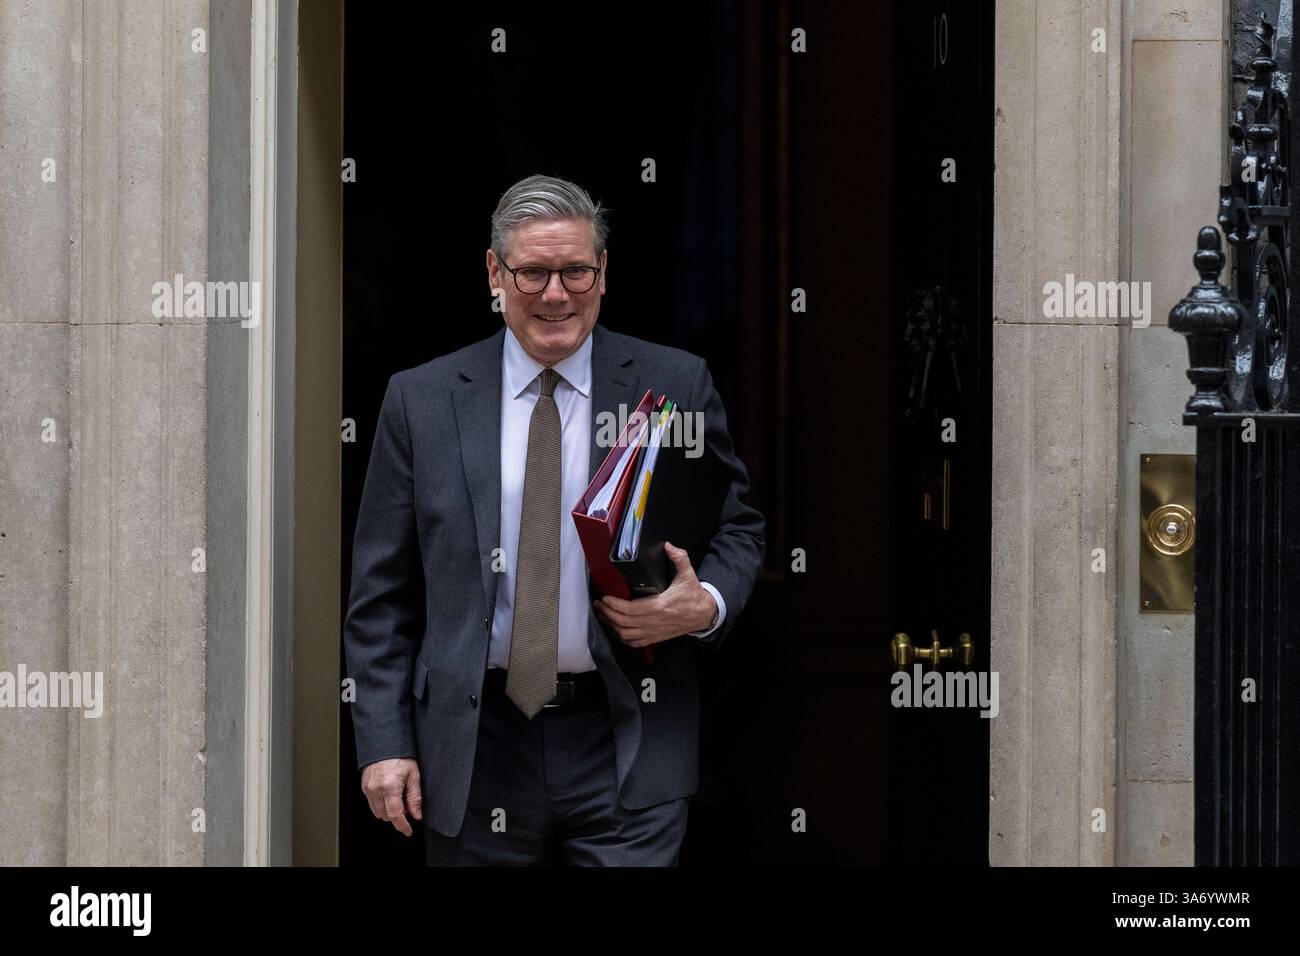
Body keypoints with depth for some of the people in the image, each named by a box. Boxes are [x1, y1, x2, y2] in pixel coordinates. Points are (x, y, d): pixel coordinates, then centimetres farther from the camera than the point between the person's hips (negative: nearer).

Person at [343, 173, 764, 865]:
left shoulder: (674, 386, 4)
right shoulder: (421, 400, 5)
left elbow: (738, 528, 12)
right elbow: (382, 593, 5)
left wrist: (706, 606, -11)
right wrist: (384, 742, -3)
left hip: (627, 751, -1)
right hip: (476, 750, 1)